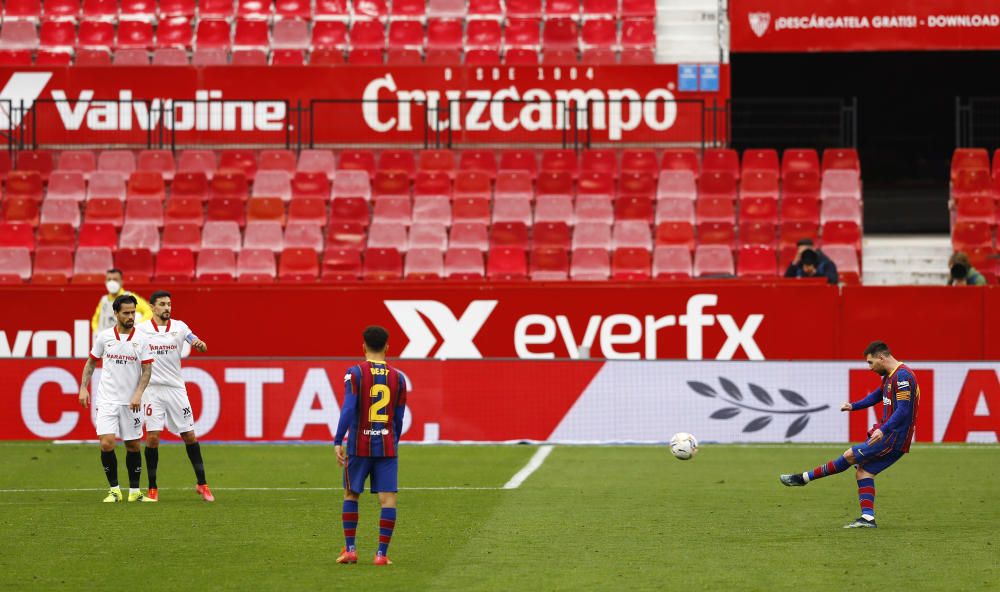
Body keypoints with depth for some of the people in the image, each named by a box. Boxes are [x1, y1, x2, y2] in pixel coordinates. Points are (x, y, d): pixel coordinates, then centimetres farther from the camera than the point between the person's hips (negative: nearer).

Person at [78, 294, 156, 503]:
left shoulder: (141, 339, -1)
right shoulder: (104, 336, 0)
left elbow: (147, 370, -1)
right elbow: (91, 362, 11)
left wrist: (138, 393, -14)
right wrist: (83, 388, 3)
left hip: (131, 402, 1)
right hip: (107, 400, -1)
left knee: (133, 446, 5)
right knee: (107, 444, -12)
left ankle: (134, 491, 17)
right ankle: (114, 490, 3)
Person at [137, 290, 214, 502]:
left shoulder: (179, 326, 2)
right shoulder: (141, 329, 0)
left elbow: (201, 347, -8)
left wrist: (200, 344, -31)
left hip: (176, 388, 1)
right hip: (152, 388, -1)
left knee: (189, 435, 3)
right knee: (152, 436, -6)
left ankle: (202, 484, 12)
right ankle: (152, 488, 5)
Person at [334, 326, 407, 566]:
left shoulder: (355, 373, -3)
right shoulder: (397, 377, 7)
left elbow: (349, 409, -13)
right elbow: (398, 418, 11)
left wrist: (337, 442, -13)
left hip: (359, 446, -1)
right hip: (387, 447, 1)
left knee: (351, 495, 15)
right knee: (388, 498, -1)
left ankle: (349, 549, 13)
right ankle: (382, 553, -8)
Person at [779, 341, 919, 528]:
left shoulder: (902, 376, -17)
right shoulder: (889, 376, 16)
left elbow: (903, 410, -25)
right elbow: (877, 396, 32)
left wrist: (883, 430, -34)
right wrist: (853, 406, 19)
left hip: (893, 438, -10)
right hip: (889, 435, 10)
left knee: (850, 455, -7)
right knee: (863, 469, 4)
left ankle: (804, 478, -1)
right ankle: (868, 518, -3)